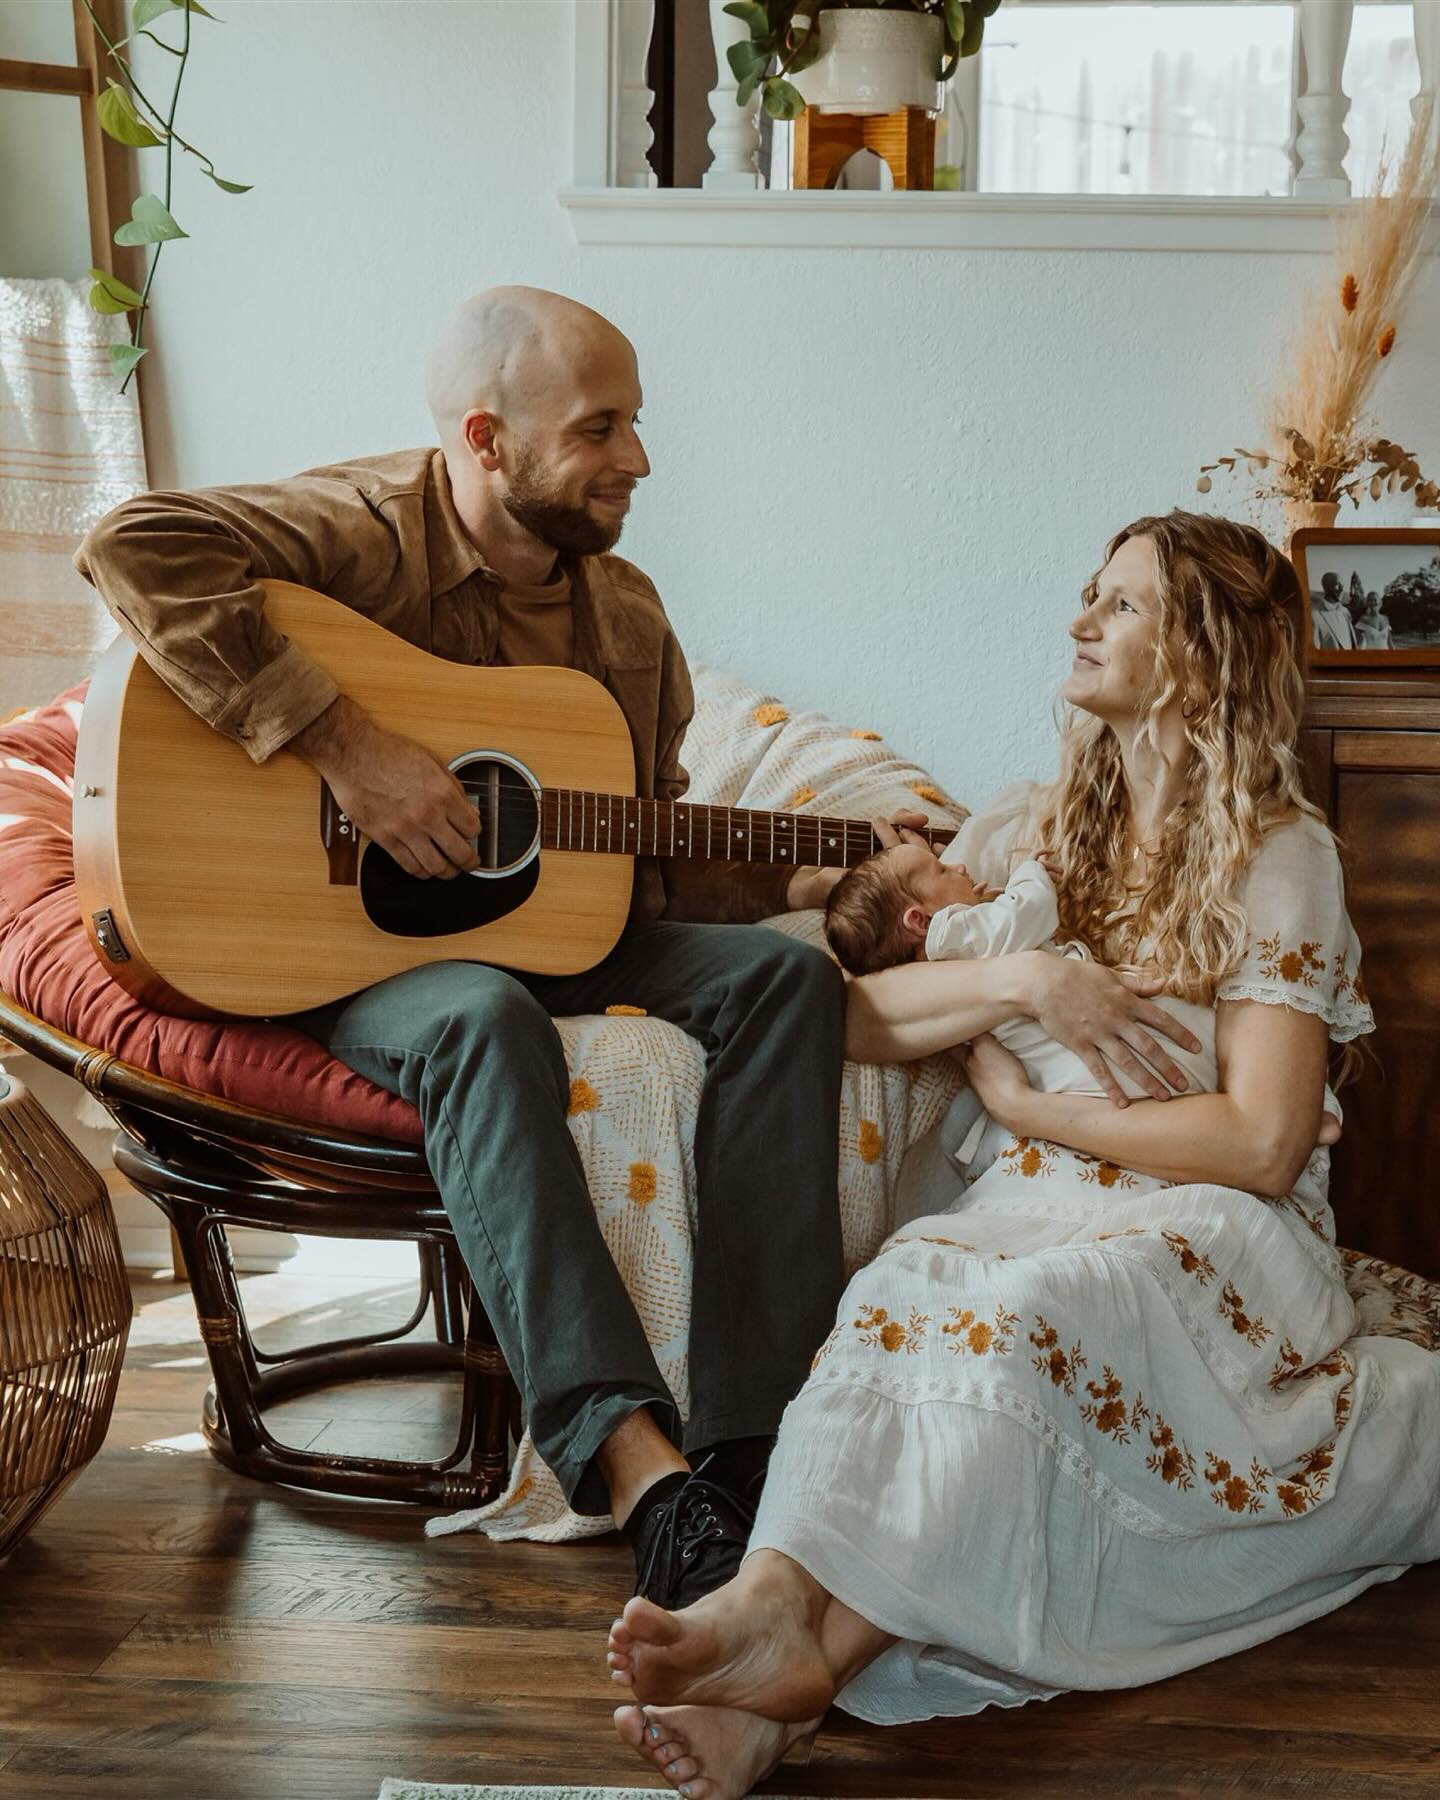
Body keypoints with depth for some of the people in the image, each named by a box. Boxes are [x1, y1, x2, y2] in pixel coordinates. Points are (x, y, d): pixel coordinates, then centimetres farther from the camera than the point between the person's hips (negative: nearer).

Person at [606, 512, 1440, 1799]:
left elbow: (1263, 1142, -10)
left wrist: (1033, 1106, -8)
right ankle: (777, 1601, -54)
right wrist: (1005, 980, -9)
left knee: (1022, 1306, -38)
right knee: (903, 1283, -32)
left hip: (1210, 1231, -4)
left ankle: (820, 1645, -49)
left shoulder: (1279, 854, 0)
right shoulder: (1028, 831, 16)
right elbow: (859, 1023, 8)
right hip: (1031, 1205, 4)